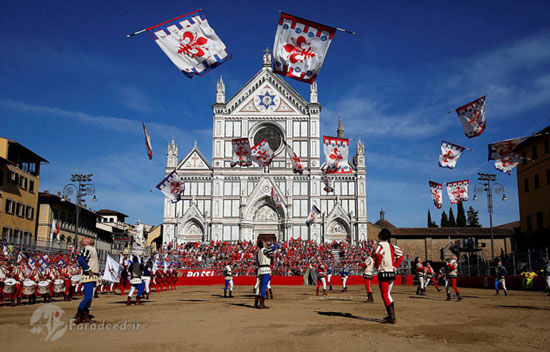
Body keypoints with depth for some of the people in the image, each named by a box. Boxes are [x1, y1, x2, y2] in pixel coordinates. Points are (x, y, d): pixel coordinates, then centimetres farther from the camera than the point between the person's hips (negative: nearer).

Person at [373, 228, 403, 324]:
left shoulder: (380, 245, -8)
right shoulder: (391, 246, 13)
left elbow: (378, 254, -26)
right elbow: (400, 255, 8)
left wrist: (377, 266, -11)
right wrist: (395, 266, 10)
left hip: (384, 273, -8)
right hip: (392, 273, 8)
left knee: (385, 295, -2)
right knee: (388, 294, 20)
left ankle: (392, 318, -4)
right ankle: (391, 315, 25)